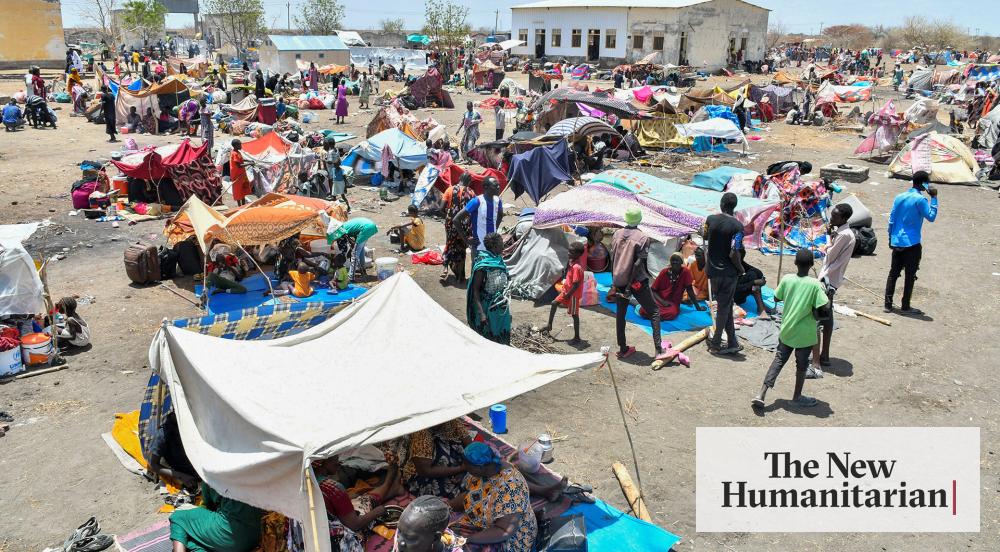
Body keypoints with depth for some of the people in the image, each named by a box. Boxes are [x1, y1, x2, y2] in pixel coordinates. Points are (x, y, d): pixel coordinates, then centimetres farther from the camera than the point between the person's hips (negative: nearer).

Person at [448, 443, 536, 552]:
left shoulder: (508, 485, -32)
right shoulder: (481, 470, -9)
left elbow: (505, 532, -32)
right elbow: (468, 495, 7)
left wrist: (467, 538, -33)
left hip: (508, 540, -7)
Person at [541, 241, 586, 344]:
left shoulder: (577, 267, -29)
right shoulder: (571, 262, -1)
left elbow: (576, 285, -27)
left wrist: (568, 295, -20)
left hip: (573, 294, -10)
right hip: (567, 290, 10)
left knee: (574, 315, 2)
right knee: (554, 303, 17)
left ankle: (577, 338, 14)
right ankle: (549, 326, 30)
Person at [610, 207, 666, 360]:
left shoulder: (617, 234, 1)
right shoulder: (643, 237, -9)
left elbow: (612, 260, 3)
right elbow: (638, 263, -16)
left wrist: (614, 284, 9)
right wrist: (629, 287, -14)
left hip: (619, 282, 4)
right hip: (637, 282, -4)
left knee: (620, 314, 15)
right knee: (654, 312, 5)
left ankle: (623, 349, 17)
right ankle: (659, 350, -5)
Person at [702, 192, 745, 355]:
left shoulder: (711, 219, -3)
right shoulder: (737, 226, -18)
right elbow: (734, 254, -20)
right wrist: (741, 268, -3)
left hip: (713, 270, 5)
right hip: (728, 272, -5)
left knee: (725, 306, 14)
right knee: (724, 307, 7)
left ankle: (732, 343, 18)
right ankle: (716, 343, 14)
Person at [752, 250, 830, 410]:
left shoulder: (787, 279, -7)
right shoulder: (815, 284, -16)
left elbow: (776, 298, 4)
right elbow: (825, 307, -19)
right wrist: (825, 293, -1)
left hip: (787, 330, 3)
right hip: (805, 333, -3)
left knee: (778, 360, 12)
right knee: (802, 365, 14)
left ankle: (761, 394, 3)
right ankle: (797, 397, 29)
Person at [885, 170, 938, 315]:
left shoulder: (899, 197, 7)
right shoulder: (920, 199, -13)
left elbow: (891, 220, 9)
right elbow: (931, 217, -10)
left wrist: (891, 238, 18)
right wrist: (934, 198, -7)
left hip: (896, 242, 6)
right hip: (912, 244, -6)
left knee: (893, 273, 11)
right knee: (910, 276, 3)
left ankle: (888, 304, 12)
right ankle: (905, 307, 8)